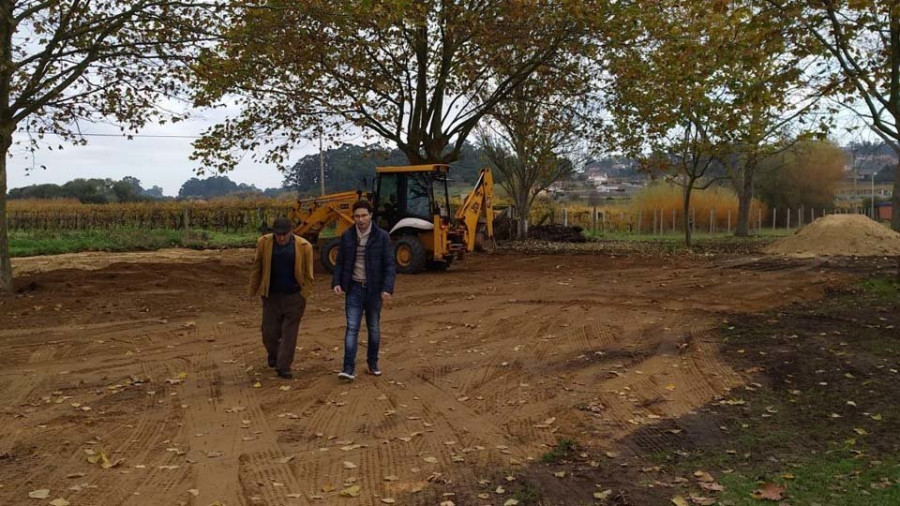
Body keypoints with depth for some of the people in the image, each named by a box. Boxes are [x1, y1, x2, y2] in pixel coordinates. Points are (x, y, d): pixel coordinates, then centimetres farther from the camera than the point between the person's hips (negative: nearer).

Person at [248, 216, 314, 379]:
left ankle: (283, 367, 11)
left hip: (294, 297, -2)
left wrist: (304, 295, -6)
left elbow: (308, 274, -4)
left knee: (289, 333, 1)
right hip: (272, 296, 2)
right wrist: (253, 290, 6)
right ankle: (273, 355, 40)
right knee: (269, 332, 10)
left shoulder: (303, 246, -11)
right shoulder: (263, 243, -7)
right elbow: (257, 268, 3)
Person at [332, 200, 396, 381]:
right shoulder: (347, 236, 1)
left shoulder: (382, 237, -6)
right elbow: (340, 262, 8)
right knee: (352, 328, -6)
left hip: (373, 289, -1)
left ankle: (373, 363, 28)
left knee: (374, 328, 12)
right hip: (354, 288, 1)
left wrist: (387, 288, -18)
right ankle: (348, 368, -8)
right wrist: (336, 282, -6)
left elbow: (389, 265, -8)